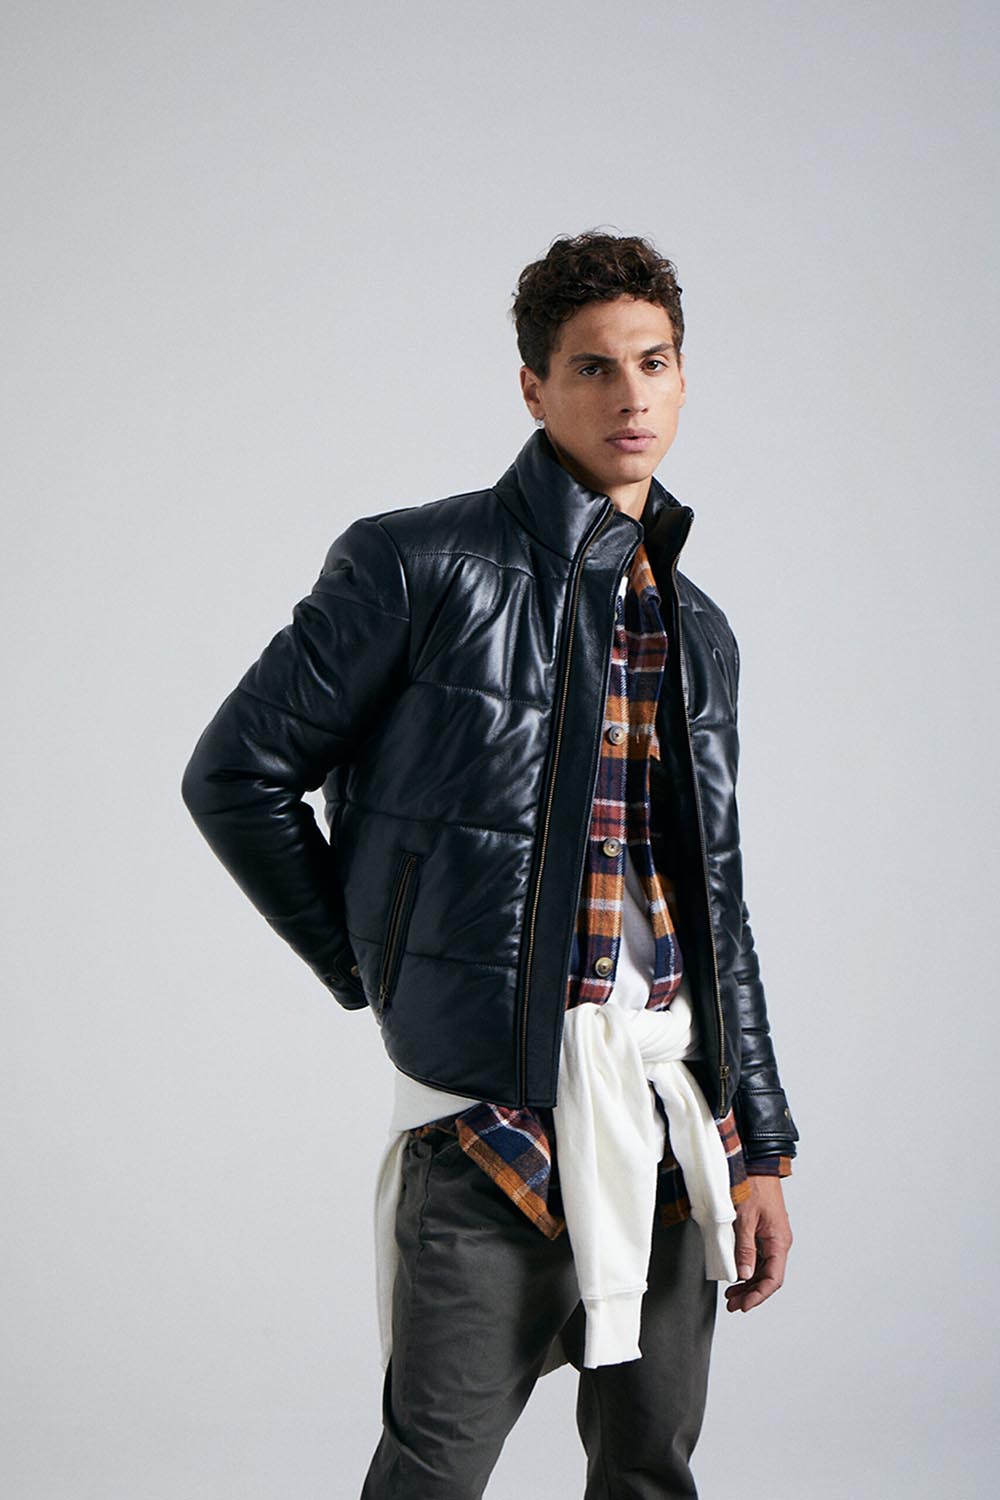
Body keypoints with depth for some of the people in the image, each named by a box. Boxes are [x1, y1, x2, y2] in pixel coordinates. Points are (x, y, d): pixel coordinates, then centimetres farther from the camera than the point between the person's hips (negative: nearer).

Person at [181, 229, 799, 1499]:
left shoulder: (693, 629, 14)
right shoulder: (423, 566, -5)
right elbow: (235, 775, -1)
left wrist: (759, 1151, 13)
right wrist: (375, 975, 0)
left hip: (672, 1103, 6)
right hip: (497, 1108, -6)